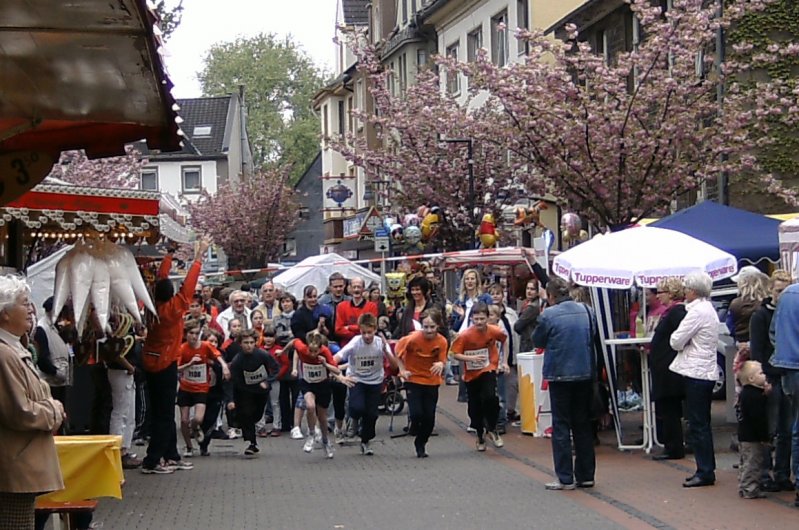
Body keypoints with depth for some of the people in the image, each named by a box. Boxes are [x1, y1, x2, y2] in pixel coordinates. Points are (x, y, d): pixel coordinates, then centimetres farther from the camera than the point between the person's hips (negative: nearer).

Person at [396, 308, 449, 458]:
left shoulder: (441, 341, -13)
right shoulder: (413, 338, -21)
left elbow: (442, 360, -5)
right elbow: (398, 351, -5)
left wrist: (441, 364, -28)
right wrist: (402, 370, -5)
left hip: (432, 381, 3)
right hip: (413, 379, -3)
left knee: (429, 417, 2)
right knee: (416, 413, -14)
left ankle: (421, 444, 26)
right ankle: (415, 428, 23)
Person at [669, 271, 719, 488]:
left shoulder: (697, 312, -16)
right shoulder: (709, 309, 15)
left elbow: (676, 341, -16)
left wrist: (679, 340, 3)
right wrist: (684, 341, 1)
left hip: (696, 373, -10)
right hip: (707, 371, 10)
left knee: (697, 425, -6)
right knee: (702, 424, 14)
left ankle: (705, 472, -4)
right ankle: (707, 469, 19)